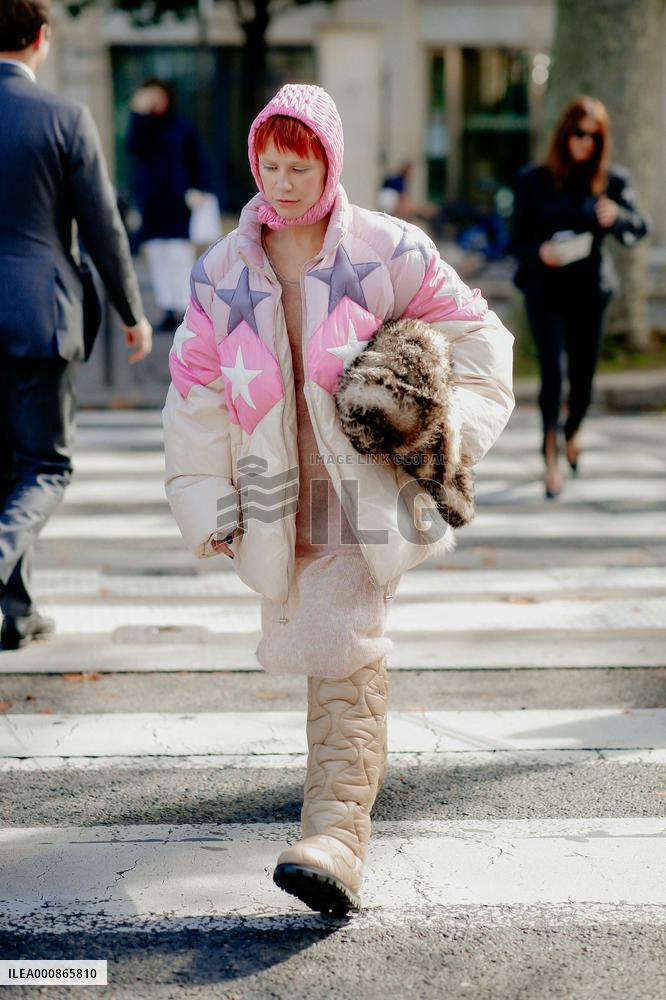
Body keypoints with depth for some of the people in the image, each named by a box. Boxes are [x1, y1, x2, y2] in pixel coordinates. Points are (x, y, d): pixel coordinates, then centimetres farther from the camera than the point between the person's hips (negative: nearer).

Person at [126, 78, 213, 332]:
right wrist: (140, 113, -18)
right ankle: (168, 311, 6)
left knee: (180, 255, -9)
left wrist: (197, 189, -6)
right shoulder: (142, 126, 10)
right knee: (157, 257, 2)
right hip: (150, 202, 3)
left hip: (177, 200, -3)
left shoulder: (182, 127, 5)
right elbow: (134, 146, -11)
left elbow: (198, 160, 5)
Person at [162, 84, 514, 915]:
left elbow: (474, 334, 7)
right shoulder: (222, 272, 3)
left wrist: (450, 426, -5)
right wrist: (210, 504, 4)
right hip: (276, 494, 4)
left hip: (364, 485, -3)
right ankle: (350, 774, 35)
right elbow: (197, 393, 7)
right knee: (312, 642, 9)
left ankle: (336, 838, -21)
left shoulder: (389, 253, -4)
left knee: (345, 648, -15)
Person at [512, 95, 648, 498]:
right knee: (552, 370, -15)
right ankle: (551, 457, -6)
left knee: (584, 374, 9)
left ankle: (573, 430, 41)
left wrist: (617, 216, -27)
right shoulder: (533, 180, 0)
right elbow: (519, 238, 1)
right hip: (545, 288, -2)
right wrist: (539, 252, -21)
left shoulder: (612, 181, 3)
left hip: (589, 288, 2)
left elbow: (640, 229, -5)